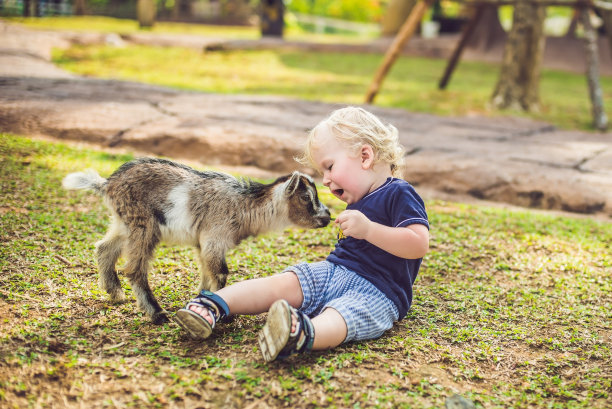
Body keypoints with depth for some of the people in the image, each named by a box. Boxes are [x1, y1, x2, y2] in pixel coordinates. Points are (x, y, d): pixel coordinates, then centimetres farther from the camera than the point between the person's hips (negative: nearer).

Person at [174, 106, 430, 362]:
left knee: (340, 316, -38)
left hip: (377, 292, -8)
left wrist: (368, 229, -29)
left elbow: (419, 244, -23)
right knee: (283, 283, -13)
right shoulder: (359, 201, 22)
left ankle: (303, 334, -69)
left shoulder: (399, 195, -6)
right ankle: (214, 305, -28)